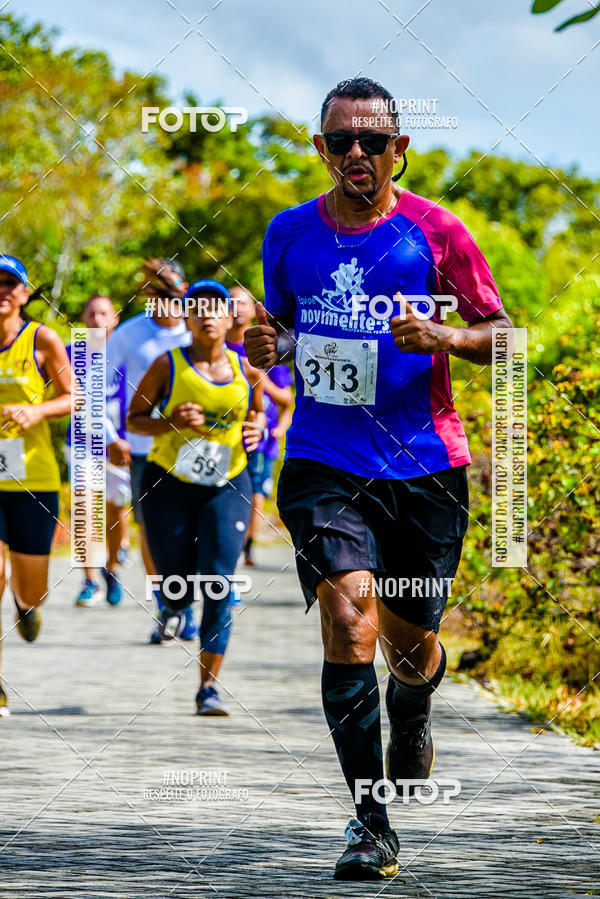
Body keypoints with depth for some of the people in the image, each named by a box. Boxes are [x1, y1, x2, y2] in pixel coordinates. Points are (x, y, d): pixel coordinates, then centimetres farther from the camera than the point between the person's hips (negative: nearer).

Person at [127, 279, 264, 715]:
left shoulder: (246, 369, 4)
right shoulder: (168, 365, -3)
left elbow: (257, 410, 22)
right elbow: (133, 419, 1)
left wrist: (256, 428, -2)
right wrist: (171, 422, -18)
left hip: (227, 487, 1)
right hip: (169, 485, -1)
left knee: (219, 581, -15)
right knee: (177, 592, -1)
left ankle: (210, 685, -10)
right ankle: (173, 604, 41)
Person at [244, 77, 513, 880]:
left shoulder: (435, 232, -3)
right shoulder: (290, 234, 4)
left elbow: (501, 333, 3)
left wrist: (443, 338, -17)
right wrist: (263, 345, -3)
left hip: (424, 463, 0)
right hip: (324, 461, 0)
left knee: (409, 640, 9)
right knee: (349, 614, -20)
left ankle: (412, 715, 49)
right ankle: (369, 822, -17)